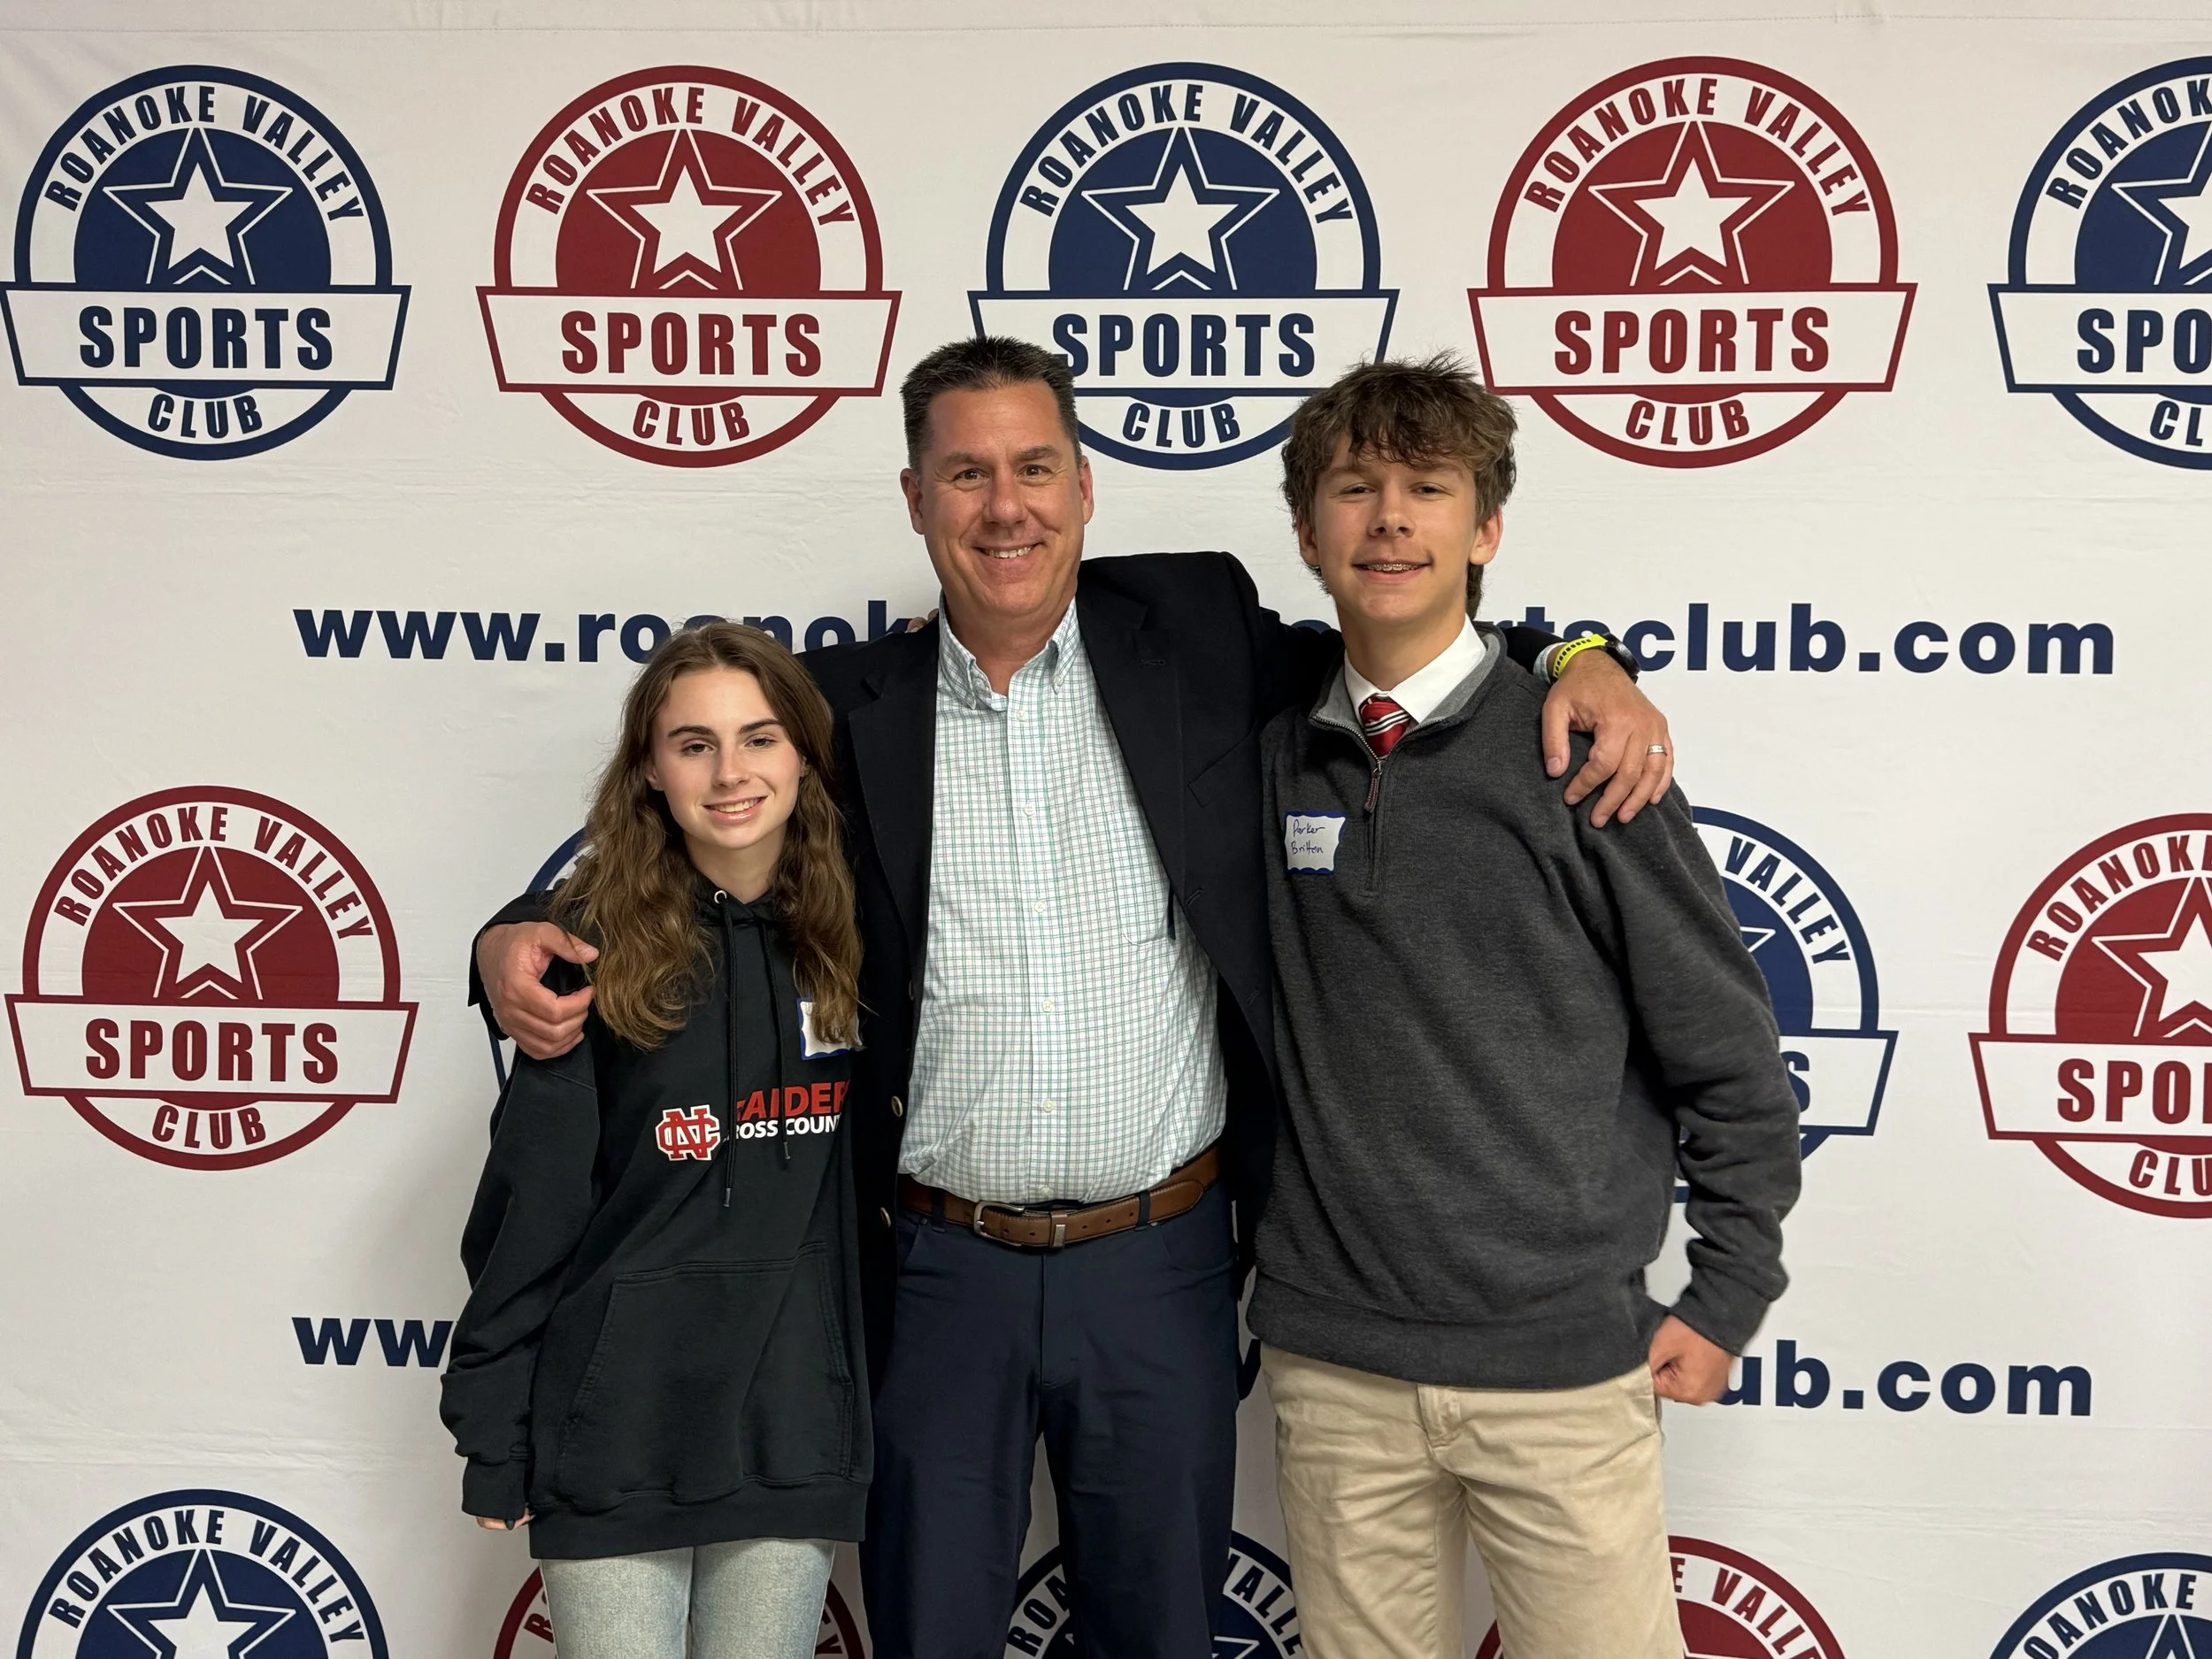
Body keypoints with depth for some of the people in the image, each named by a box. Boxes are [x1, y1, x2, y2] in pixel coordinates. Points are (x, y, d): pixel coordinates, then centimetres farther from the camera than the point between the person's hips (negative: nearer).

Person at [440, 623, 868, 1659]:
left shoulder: (846, 938, 2)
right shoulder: (603, 948, -6)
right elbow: (528, 1199, -4)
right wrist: (492, 1431, -4)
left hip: (792, 1422, 2)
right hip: (618, 1426, -2)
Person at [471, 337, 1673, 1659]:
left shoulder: (1194, 634, 0)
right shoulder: (853, 707, 0)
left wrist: (1579, 664, -8)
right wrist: (522, 940, -13)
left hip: (1162, 1263, 0)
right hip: (939, 1271, 0)